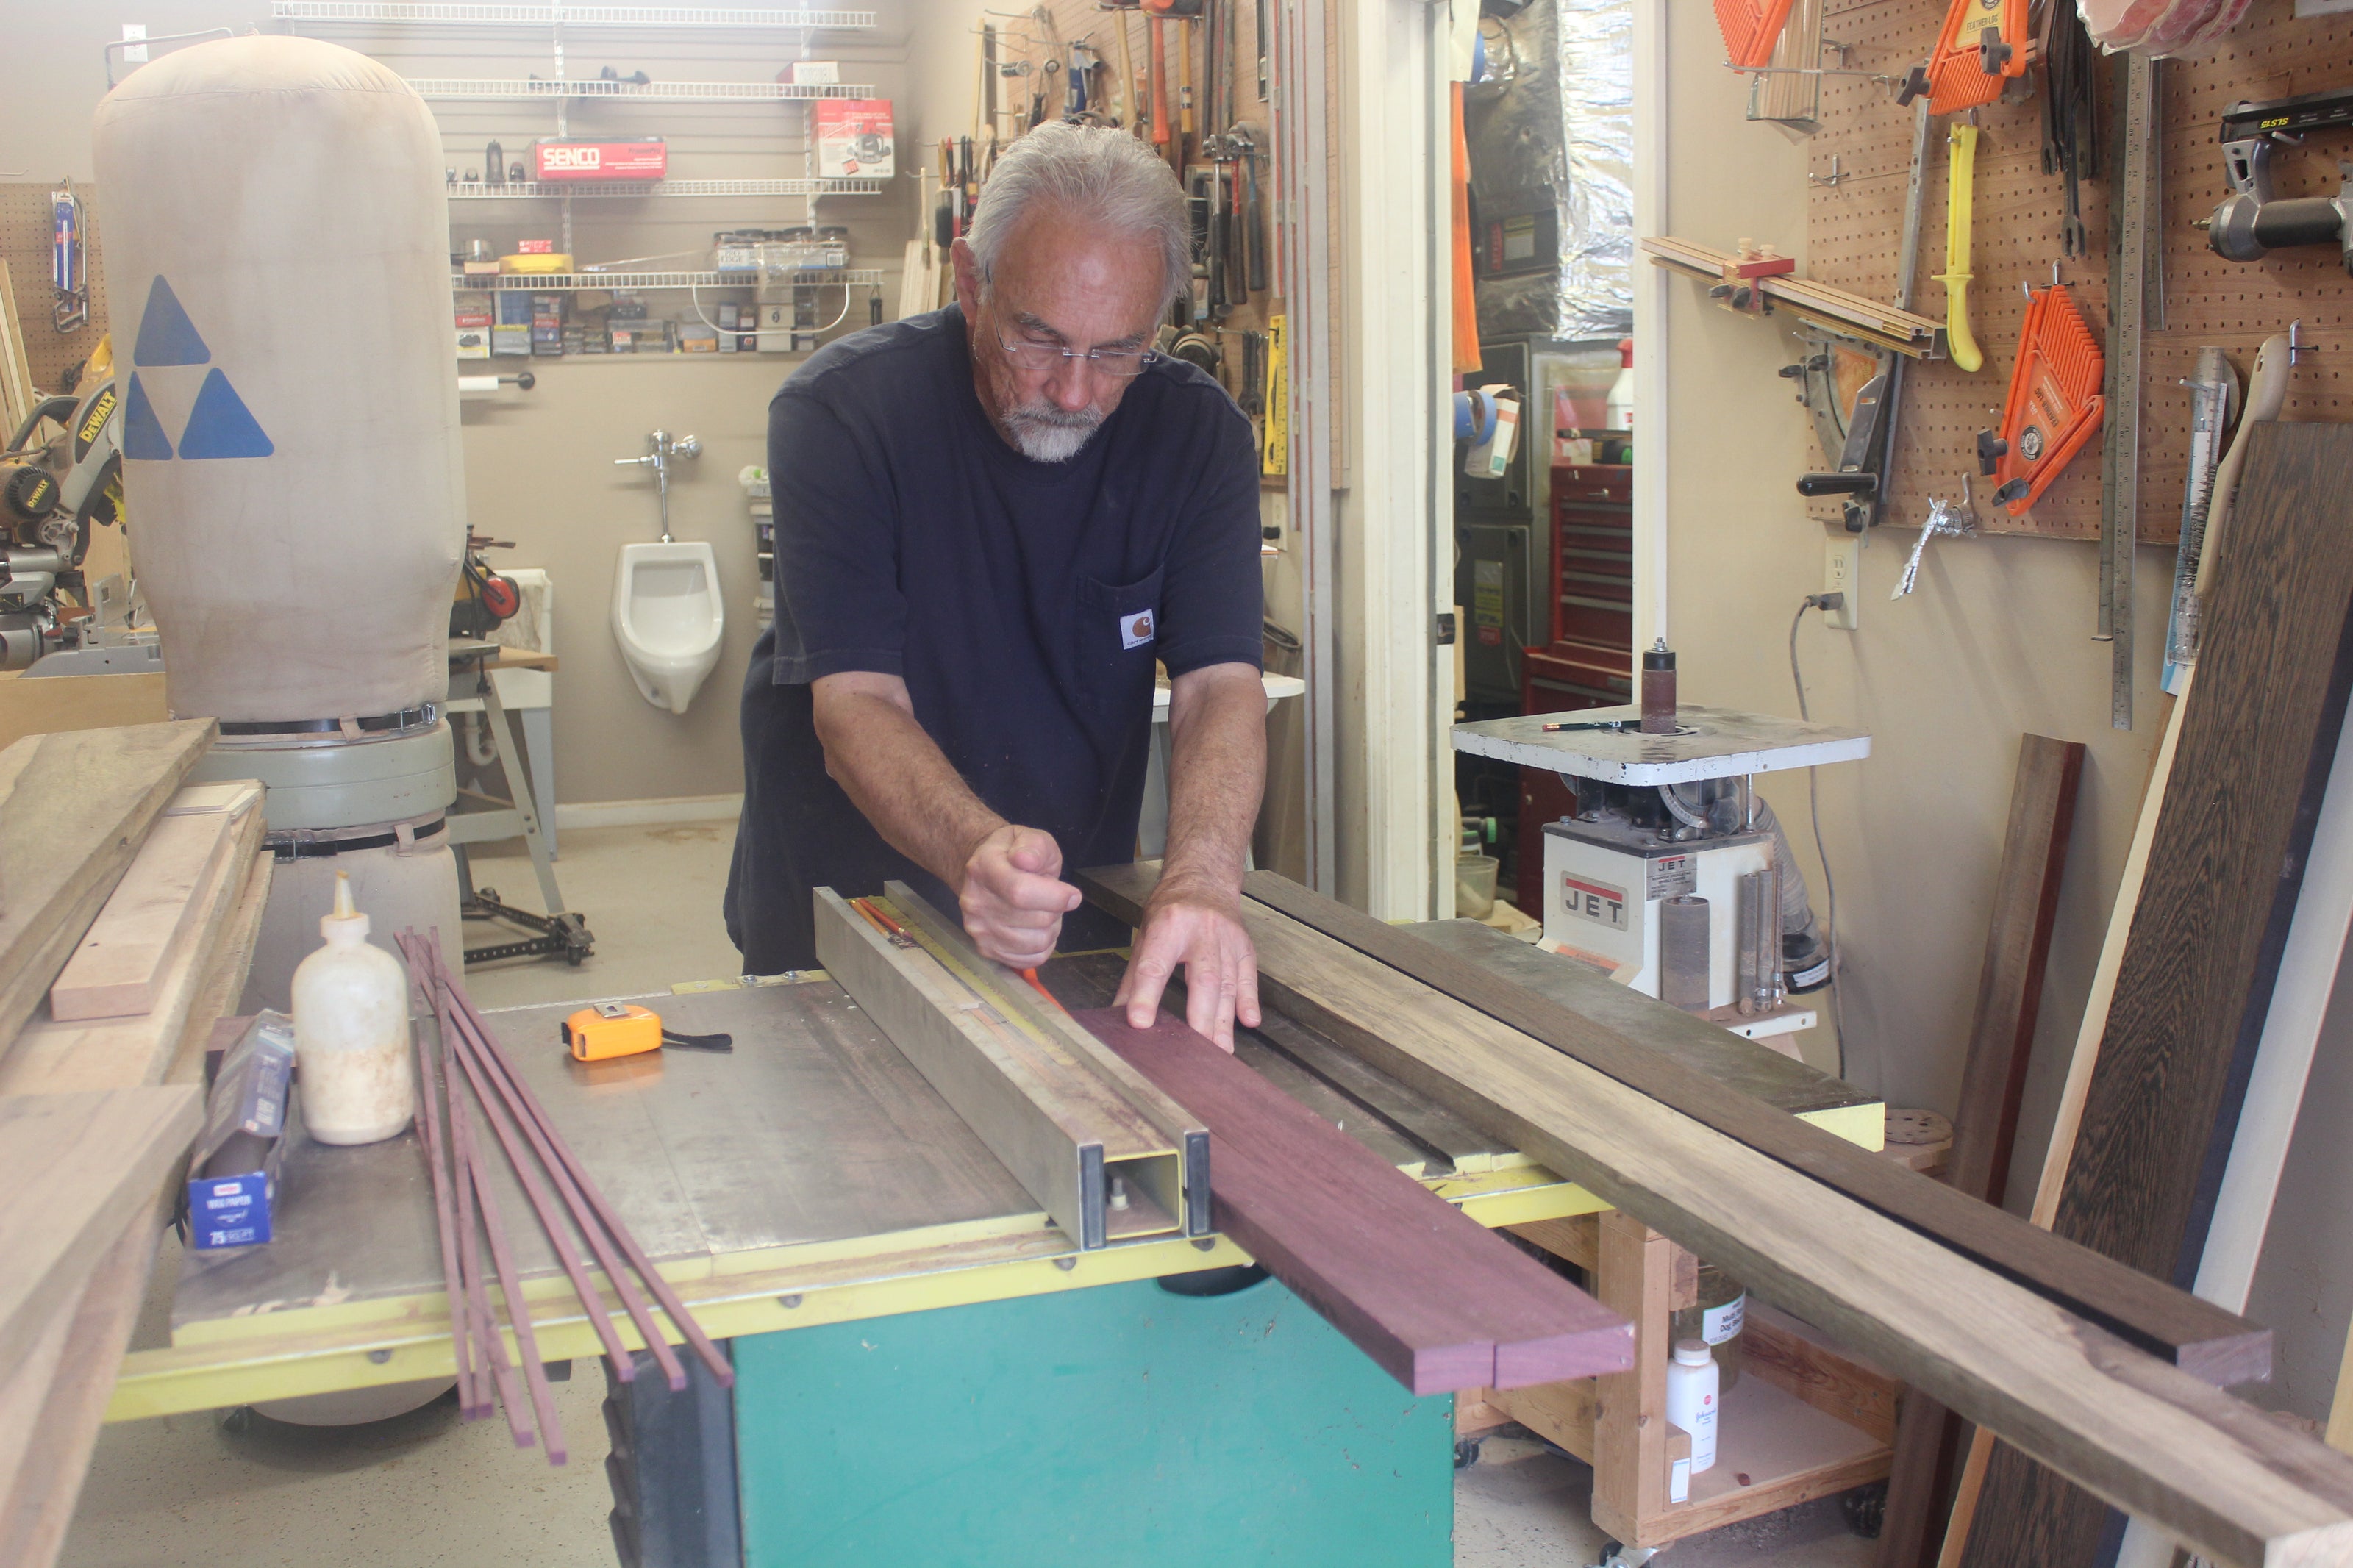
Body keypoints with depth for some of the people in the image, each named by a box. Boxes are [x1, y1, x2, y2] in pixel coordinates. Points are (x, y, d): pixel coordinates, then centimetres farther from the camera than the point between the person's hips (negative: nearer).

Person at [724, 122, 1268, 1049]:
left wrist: (1201, 880, -38)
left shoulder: (1197, 433, -8)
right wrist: (975, 850, -43)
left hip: (1077, 930, 1)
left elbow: (1218, 685, -17)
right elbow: (856, 702, -22)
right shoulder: (840, 411, -16)